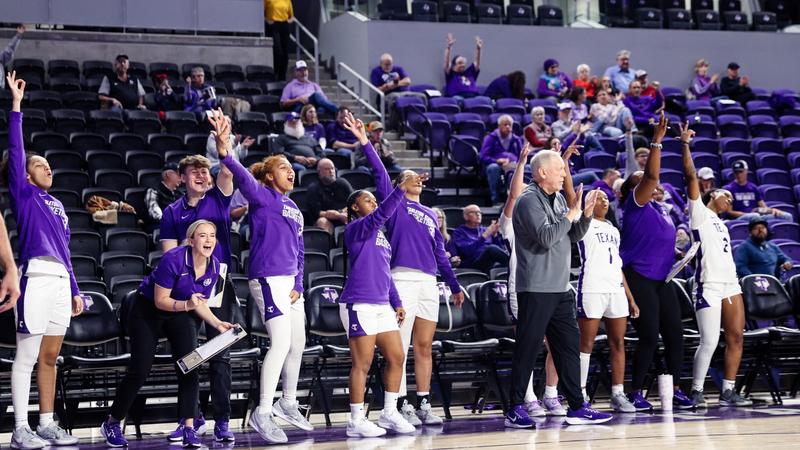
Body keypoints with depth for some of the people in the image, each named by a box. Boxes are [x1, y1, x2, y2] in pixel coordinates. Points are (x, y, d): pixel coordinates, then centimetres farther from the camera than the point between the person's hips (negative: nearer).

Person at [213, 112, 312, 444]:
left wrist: (298, 285, 5)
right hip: (268, 278, -8)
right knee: (281, 342, -17)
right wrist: (224, 152, -45)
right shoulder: (263, 197, -5)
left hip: (290, 281, 8)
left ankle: (288, 403, 33)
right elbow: (242, 177, -26)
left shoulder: (294, 208, 17)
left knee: (298, 345, 15)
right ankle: (262, 413, -13)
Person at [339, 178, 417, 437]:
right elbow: (380, 215, -24)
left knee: (396, 357, 6)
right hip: (359, 305, -9)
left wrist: (396, 302, 17)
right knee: (363, 363, -6)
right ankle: (356, 421, 0)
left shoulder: (379, 235, 21)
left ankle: (389, 413, 16)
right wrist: (401, 189, -31)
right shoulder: (355, 228, -5)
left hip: (382, 306, 9)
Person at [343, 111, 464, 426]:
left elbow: (440, 254, 25)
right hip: (402, 279, -6)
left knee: (424, 346, 6)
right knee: (400, 347, -6)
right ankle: (401, 405, -4)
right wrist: (364, 142, -14)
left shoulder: (429, 214, 23)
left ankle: (423, 404, 10)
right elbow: (379, 172, -4)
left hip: (429, 283, 6)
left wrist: (454, 286, 24)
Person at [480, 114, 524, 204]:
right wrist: (498, 161, -20)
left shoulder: (516, 139, 20)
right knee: (494, 167, -40)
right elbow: (484, 157, -1)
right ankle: (495, 199, -34)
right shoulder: (491, 138, 9)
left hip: (512, 166, 2)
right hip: (495, 164, -2)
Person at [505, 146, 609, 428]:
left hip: (560, 288, 9)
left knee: (569, 346, 8)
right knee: (527, 349, -5)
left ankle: (577, 407, 12)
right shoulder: (529, 200, -11)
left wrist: (586, 214, 0)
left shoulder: (558, 199, 15)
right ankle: (516, 410, -1)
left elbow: (575, 235, 17)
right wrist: (571, 213, -15)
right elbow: (546, 236, -22)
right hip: (536, 289, -9)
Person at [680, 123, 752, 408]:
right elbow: (691, 176, -7)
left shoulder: (720, 224, 27)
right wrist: (685, 145, -12)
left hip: (730, 283, 8)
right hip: (708, 285, -8)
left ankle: (728, 391, 7)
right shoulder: (699, 212, 3)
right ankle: (696, 391, -2)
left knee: (736, 337, 2)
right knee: (709, 341, -12)